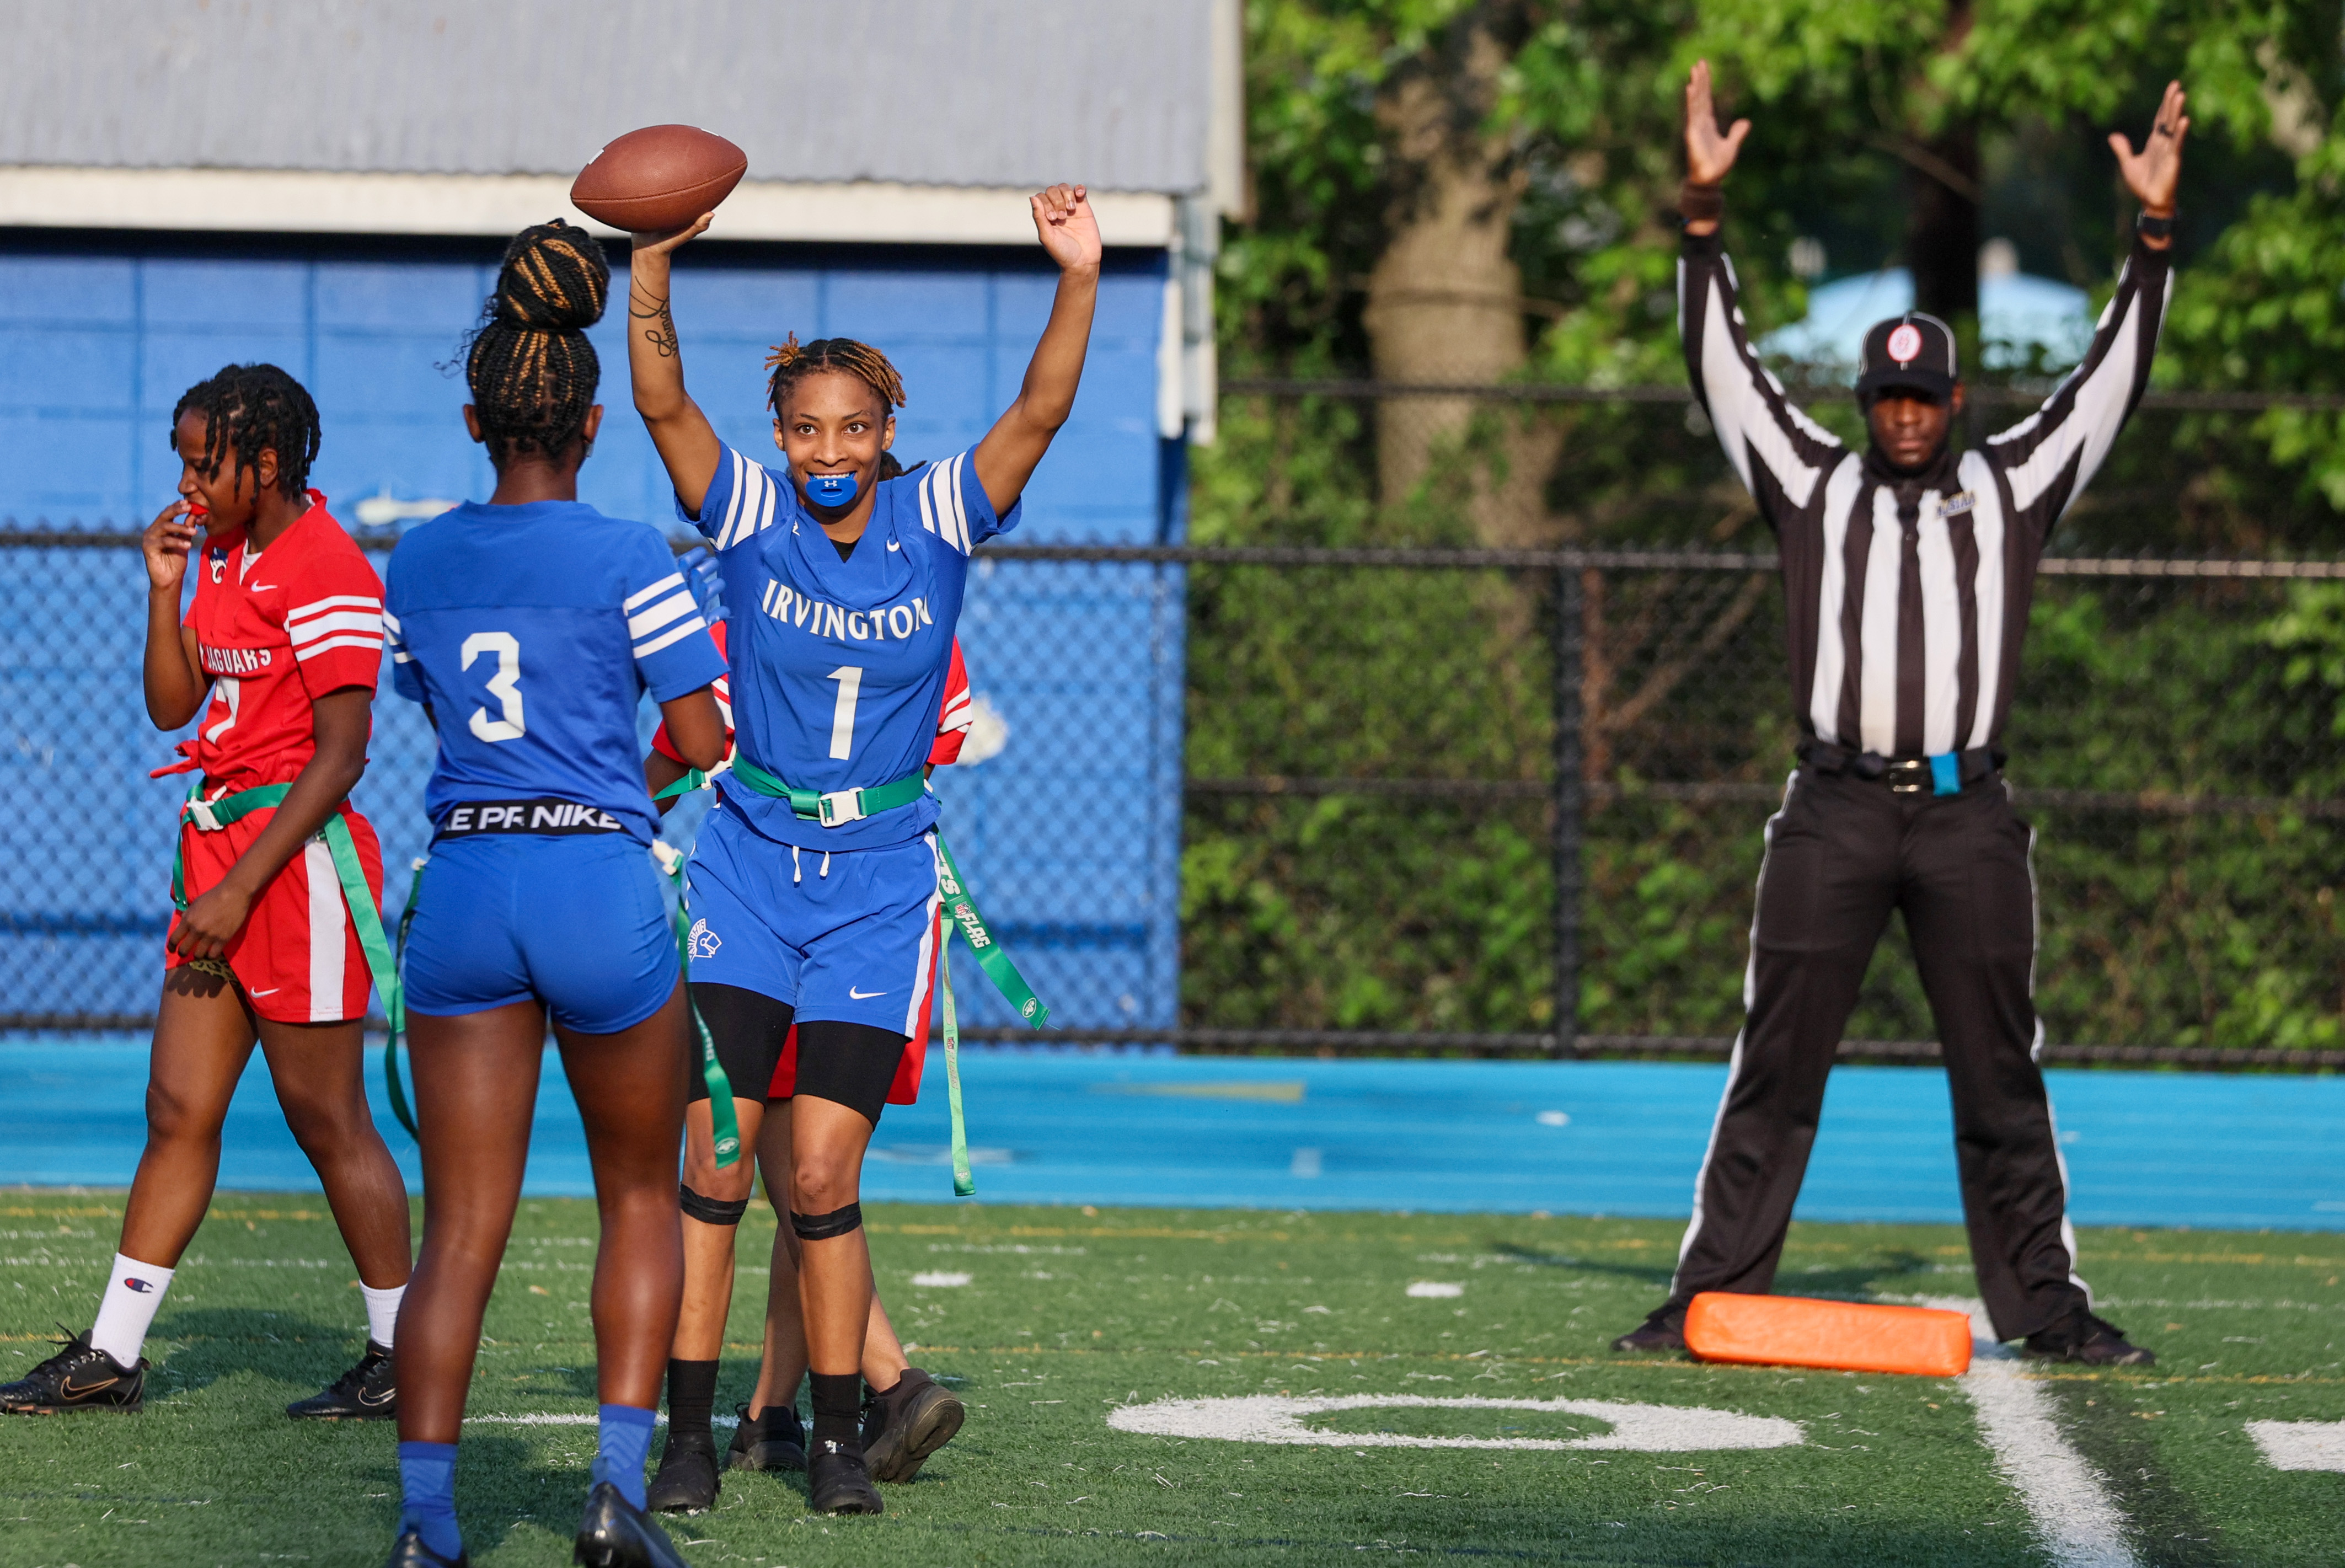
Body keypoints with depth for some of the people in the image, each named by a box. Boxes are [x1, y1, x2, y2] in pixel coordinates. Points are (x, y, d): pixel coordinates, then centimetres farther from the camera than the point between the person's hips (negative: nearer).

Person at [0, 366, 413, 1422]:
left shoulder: (325, 572, -14)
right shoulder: (223, 556, 14)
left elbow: (341, 753, -17)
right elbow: (172, 707, 17)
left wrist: (243, 887, -19)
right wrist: (164, 589, 3)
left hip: (297, 854, -9)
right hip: (218, 848, 9)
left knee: (326, 1120, -3)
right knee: (178, 1108, 7)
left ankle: (402, 1361, 7)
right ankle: (112, 1356, 8)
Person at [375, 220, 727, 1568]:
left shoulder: (416, 563, 7)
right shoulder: (628, 560, -7)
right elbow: (704, 741, -5)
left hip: (463, 887, 3)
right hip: (599, 879, -3)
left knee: (462, 1231, 4)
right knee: (642, 1200, 15)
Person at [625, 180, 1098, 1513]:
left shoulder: (938, 523, -2)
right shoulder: (751, 517, -3)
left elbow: (1040, 414, -13)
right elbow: (664, 402, -15)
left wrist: (1079, 281, -27)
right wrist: (653, 269, -29)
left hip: (879, 887, 0)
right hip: (748, 866, 0)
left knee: (822, 1177, -3)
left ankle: (840, 1439, 8)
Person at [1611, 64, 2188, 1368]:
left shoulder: (2012, 487, 13)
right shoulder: (1815, 484, 12)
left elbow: (2113, 379, 9)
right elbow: (1725, 364, 7)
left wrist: (2155, 237, 1)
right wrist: (1706, 216, -2)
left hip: (1969, 815, 0)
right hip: (1835, 810, 0)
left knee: (2003, 1075, 3)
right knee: (1776, 1067, 0)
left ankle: (2045, 1306, 7)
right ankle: (1715, 1297, 1)